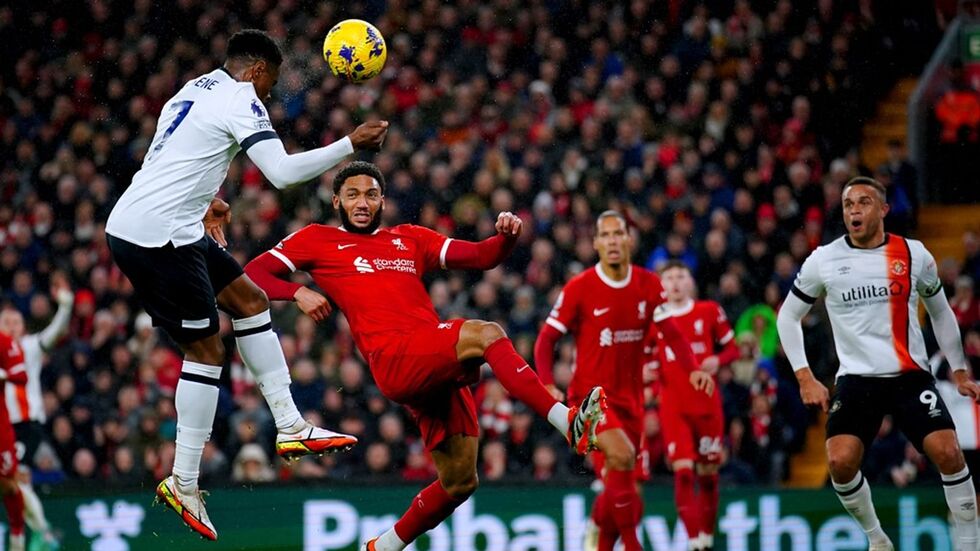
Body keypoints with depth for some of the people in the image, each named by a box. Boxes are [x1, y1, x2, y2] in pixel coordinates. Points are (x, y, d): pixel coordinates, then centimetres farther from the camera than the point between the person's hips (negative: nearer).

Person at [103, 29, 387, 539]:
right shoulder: (240, 100, -10)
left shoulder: (194, 90, 18)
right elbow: (283, 172, -20)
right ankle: (183, 483, -1)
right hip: (158, 236, -10)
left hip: (131, 225, 10)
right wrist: (350, 145, -14)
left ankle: (290, 426, 13)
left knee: (249, 299, 15)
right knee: (206, 349, -5)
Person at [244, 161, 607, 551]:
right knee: (485, 334, -30)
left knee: (459, 482, 3)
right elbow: (252, 274, 10)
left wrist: (506, 237, -3)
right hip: (395, 361, -6)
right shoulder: (318, 241, 15)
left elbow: (482, 256, 19)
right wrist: (298, 292, -8)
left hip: (438, 366, 6)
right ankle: (568, 421, -42)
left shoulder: (410, 239, 26)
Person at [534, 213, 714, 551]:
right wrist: (548, 385, -20)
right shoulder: (579, 288, -8)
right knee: (622, 454, -30)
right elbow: (546, 339, -5)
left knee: (626, 491, 6)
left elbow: (672, 333, 0)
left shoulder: (648, 285, 2)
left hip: (630, 398, 5)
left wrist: (693, 369, -19)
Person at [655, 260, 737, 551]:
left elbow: (732, 348, 10)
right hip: (673, 406, -1)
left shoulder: (709, 311, 4)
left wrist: (718, 360, -11)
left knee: (708, 473, 6)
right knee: (683, 471, -13)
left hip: (707, 404, 1)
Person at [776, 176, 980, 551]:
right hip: (856, 379, 0)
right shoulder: (824, 260, -1)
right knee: (841, 461, -18)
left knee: (947, 452, -18)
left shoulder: (914, 255, 2)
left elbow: (940, 312, 16)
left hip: (911, 377, 0)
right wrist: (805, 378, 1)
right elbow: (788, 316, 9)